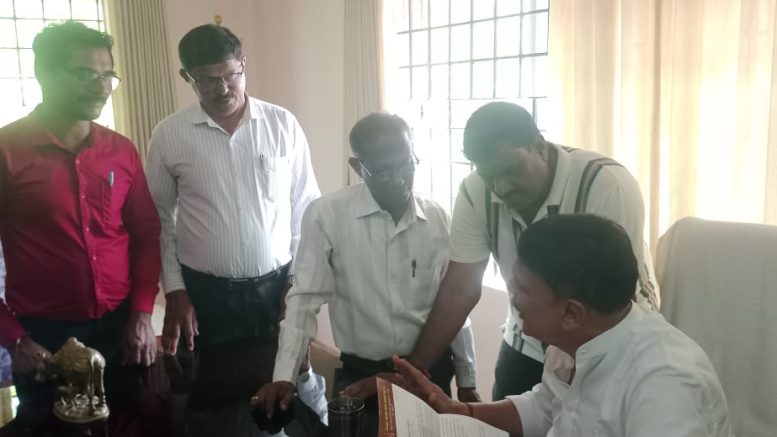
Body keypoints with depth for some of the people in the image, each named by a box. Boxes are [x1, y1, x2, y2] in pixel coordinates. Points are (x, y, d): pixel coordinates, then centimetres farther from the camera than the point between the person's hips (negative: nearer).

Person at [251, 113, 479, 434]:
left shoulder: (437, 218, -4)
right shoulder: (326, 215, -13)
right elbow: (305, 299, -9)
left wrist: (466, 380, 8)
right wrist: (284, 376, -16)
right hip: (361, 375, -2)